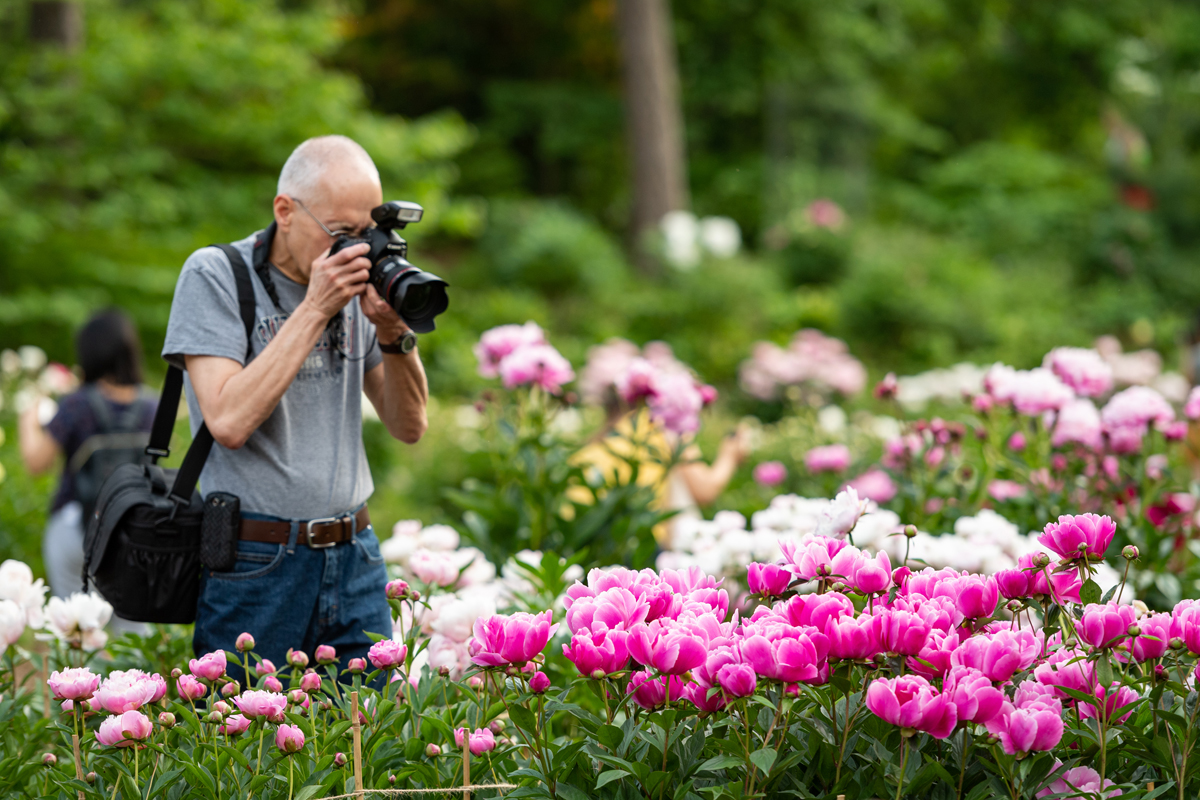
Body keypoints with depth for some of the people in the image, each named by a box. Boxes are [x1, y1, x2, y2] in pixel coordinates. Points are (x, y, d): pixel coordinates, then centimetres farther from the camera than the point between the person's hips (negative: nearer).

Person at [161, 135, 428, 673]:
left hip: (355, 560, 5)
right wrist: (314, 310, -17)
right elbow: (228, 421, -18)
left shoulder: (357, 283, 8)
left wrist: (392, 329, -7)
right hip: (255, 566, -4)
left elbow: (409, 426, 10)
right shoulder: (214, 276, -6)